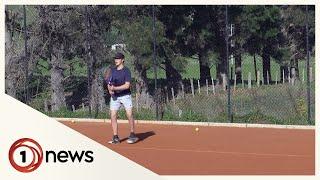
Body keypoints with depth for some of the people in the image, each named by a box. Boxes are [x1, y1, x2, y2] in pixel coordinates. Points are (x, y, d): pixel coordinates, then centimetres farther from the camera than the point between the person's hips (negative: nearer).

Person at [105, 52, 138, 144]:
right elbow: (108, 82, 16)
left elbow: (127, 85, -16)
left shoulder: (126, 71, -8)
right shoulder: (112, 70, 9)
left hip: (125, 95, -5)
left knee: (129, 115, -9)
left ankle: (132, 135, 4)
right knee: (113, 116, -4)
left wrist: (115, 88, -23)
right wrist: (109, 89, -6)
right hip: (114, 96, 5)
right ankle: (115, 137, 0)